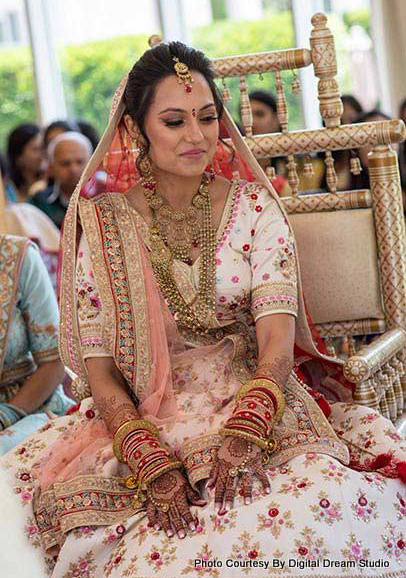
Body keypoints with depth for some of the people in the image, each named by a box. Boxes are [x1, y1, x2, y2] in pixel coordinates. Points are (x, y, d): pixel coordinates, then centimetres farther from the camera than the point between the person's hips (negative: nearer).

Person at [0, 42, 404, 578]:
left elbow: (276, 338, -7)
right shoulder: (104, 224, 2)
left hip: (253, 403, 0)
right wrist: (151, 464, -19)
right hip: (145, 418, 0)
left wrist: (243, 435, -26)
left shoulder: (254, 207, 4)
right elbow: (98, 367, -3)